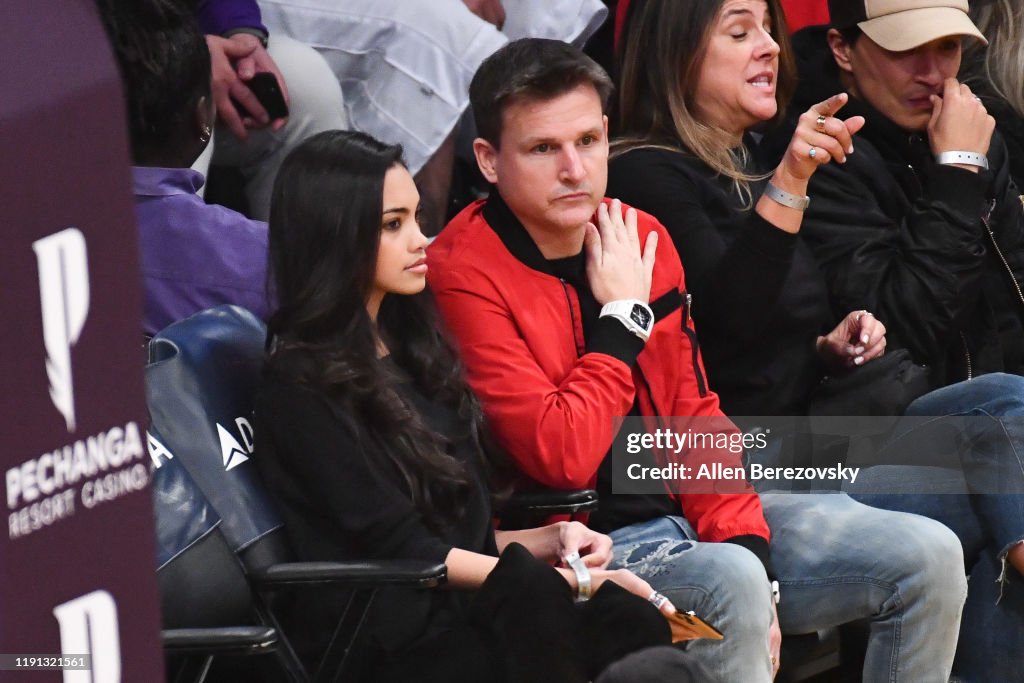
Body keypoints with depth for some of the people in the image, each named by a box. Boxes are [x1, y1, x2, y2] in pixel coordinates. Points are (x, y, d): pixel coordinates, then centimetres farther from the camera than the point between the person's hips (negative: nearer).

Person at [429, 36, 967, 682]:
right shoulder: (463, 276, -15)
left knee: (929, 557, -1)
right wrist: (625, 317, -11)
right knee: (727, 585, -38)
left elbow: (694, 415, 11)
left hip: (687, 514, 8)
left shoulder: (643, 239, 8)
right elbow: (562, 456, -22)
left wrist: (745, 541, -4)